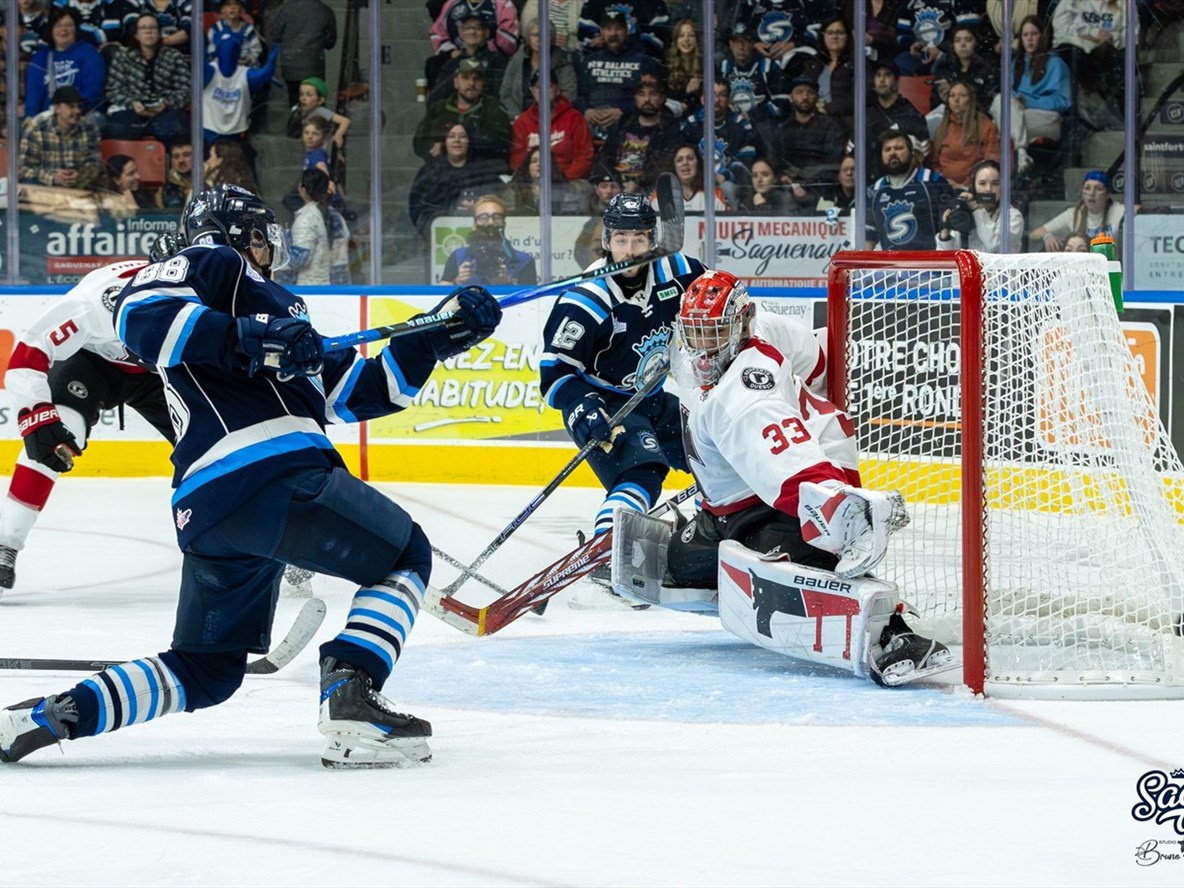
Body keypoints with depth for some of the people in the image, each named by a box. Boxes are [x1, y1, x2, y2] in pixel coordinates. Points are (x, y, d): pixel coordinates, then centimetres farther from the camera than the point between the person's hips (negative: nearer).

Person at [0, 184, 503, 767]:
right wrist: (250, 339, -19)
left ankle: (50, 715, 2)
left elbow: (354, 390, 33)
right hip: (271, 471, -9)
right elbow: (140, 312, -11)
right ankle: (351, 702, -12)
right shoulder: (213, 264, 11)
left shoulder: (275, 308, 37)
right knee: (404, 557, 9)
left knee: (205, 670, 17)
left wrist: (441, 338, 27)